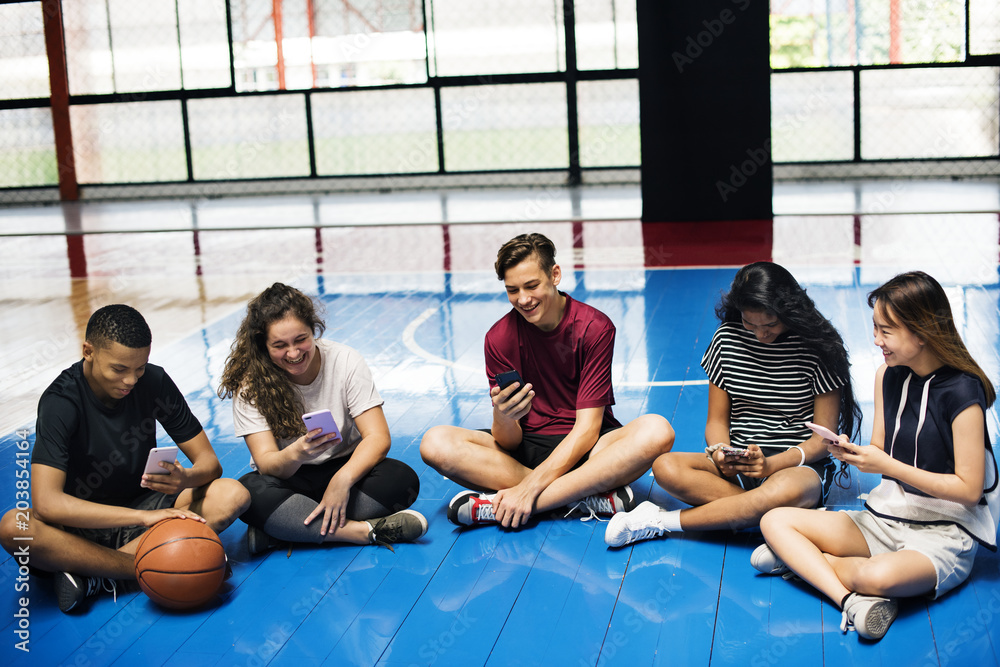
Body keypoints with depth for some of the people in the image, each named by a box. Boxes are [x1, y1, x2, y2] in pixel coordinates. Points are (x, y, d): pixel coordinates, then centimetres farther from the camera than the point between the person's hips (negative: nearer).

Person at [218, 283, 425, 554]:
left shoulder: (345, 361, -11)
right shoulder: (250, 386, -13)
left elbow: (378, 437, -16)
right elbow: (266, 463, -19)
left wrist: (342, 479, -34)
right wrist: (297, 453, -44)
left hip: (344, 468, 1)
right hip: (288, 479, -1)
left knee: (402, 479, -29)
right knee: (249, 492, -34)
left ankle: (285, 529, -29)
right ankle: (367, 531, -36)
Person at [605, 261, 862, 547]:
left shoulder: (817, 346, -7)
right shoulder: (727, 338, 4)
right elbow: (717, 419, 8)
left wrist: (772, 464, -24)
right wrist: (720, 453, -16)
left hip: (800, 465, -3)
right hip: (738, 463, 4)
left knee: (786, 490, -42)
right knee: (665, 467, -26)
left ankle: (661, 522, -29)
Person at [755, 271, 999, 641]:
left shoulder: (962, 393, -17)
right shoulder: (888, 377, 5)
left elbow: (968, 489, -17)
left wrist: (888, 466, -20)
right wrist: (853, 453, -12)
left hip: (942, 535, -8)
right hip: (884, 518, 8)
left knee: (880, 577, -41)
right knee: (775, 520, -7)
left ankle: (801, 558, -13)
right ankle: (850, 598, -25)